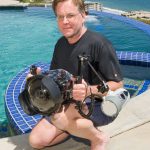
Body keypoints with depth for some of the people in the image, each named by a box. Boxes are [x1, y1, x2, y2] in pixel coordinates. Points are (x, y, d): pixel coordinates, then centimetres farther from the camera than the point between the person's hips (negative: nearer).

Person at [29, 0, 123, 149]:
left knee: (60, 117, -36)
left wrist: (89, 90, -38)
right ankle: (78, 127, 11)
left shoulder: (99, 43, -21)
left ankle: (98, 138, -8)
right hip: (69, 107, 7)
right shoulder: (60, 44, 2)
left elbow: (117, 84, -19)